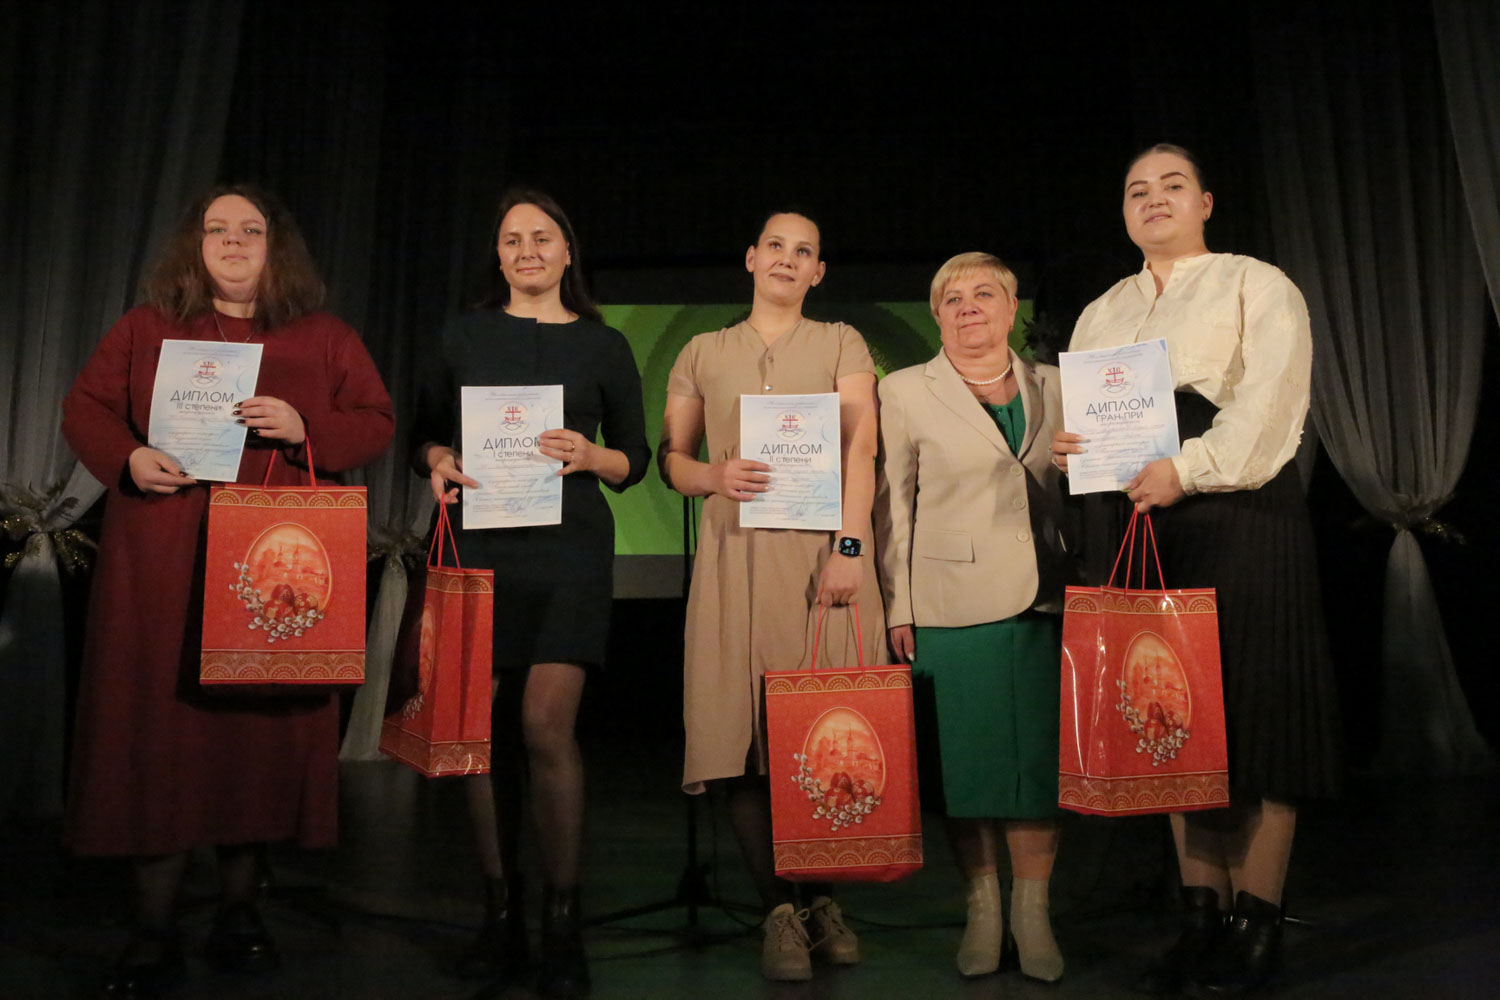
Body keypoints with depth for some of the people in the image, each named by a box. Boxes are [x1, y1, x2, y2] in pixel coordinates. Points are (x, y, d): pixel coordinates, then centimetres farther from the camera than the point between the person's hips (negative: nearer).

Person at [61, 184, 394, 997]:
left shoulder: (325, 339, 11)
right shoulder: (144, 328, 13)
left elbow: (376, 424, 6)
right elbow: (84, 408, 12)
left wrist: (306, 429, -12)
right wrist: (128, 458, -9)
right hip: (160, 568, 0)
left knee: (258, 728, 3)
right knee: (159, 728, -1)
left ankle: (239, 911, 19)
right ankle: (154, 933, 11)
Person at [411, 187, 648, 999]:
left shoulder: (603, 345, 10)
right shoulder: (464, 337, 13)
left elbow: (636, 458, 11)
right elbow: (425, 432, 17)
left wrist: (589, 456, -9)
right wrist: (439, 463, -4)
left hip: (567, 545, -2)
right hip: (478, 542, 2)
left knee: (546, 725, -12)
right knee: (482, 728, 2)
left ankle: (562, 924, 4)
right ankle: (499, 917, 17)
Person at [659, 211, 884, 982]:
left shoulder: (841, 344, 13)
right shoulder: (703, 353, 18)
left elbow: (860, 450, 1)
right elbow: (671, 457, 14)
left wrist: (848, 547, -12)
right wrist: (714, 476, -9)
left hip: (821, 549, -1)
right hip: (736, 553, 1)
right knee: (741, 731, -6)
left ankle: (822, 899, 12)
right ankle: (780, 911, 4)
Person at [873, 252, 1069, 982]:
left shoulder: (1051, 387, 13)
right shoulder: (905, 392, 5)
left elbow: (1074, 489, 16)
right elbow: (891, 506, 2)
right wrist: (897, 607, -3)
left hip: (1041, 602, 3)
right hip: (951, 606, -2)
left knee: (1040, 757, 5)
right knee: (966, 761, 3)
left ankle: (1033, 914, 19)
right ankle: (981, 912, 19)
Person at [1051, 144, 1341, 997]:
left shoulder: (1258, 286, 7)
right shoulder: (1100, 314, 23)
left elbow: (1271, 402, -8)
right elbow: (1078, 413, 21)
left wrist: (1189, 469, -19)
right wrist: (1065, 447, -1)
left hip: (1235, 512, -4)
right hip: (1131, 520, 5)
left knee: (1250, 709, -5)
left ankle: (1257, 926, 5)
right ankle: (1203, 917, 13)